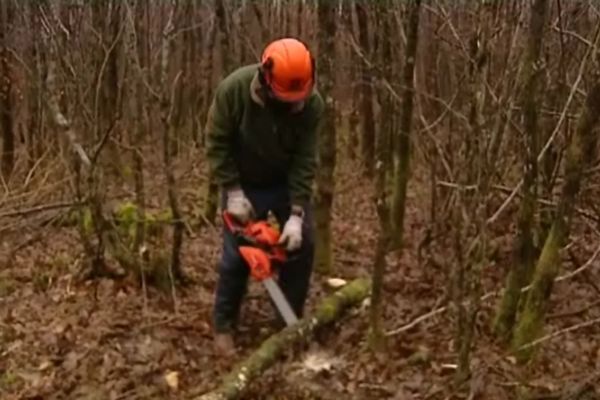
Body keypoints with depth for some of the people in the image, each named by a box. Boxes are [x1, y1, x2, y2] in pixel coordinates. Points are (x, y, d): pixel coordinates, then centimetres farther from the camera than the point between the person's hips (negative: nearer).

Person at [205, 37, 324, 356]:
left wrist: (296, 214, -27)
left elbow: (304, 160, -22)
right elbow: (217, 144, -18)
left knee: (302, 246, -3)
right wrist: (233, 193, -23)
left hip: (288, 183, 2)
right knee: (236, 253, -4)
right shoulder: (233, 89, -29)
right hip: (243, 184, -2)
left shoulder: (312, 103, -25)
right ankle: (223, 325, 15)